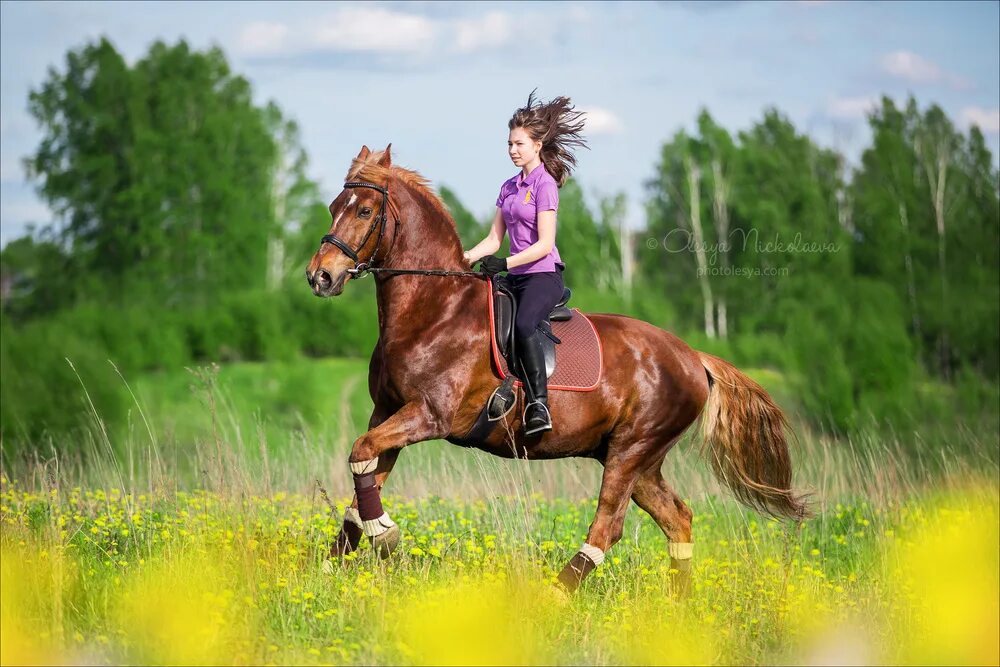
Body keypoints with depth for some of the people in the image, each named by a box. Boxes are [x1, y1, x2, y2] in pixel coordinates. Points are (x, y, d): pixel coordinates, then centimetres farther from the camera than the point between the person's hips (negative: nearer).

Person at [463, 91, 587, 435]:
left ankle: (539, 404, -35)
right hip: (516, 277, 9)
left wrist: (506, 263, -23)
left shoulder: (544, 183, -7)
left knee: (523, 324, -34)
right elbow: (494, 239, 16)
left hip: (543, 274, -9)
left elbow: (545, 244, -15)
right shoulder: (509, 187, 17)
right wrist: (463, 258, 0)